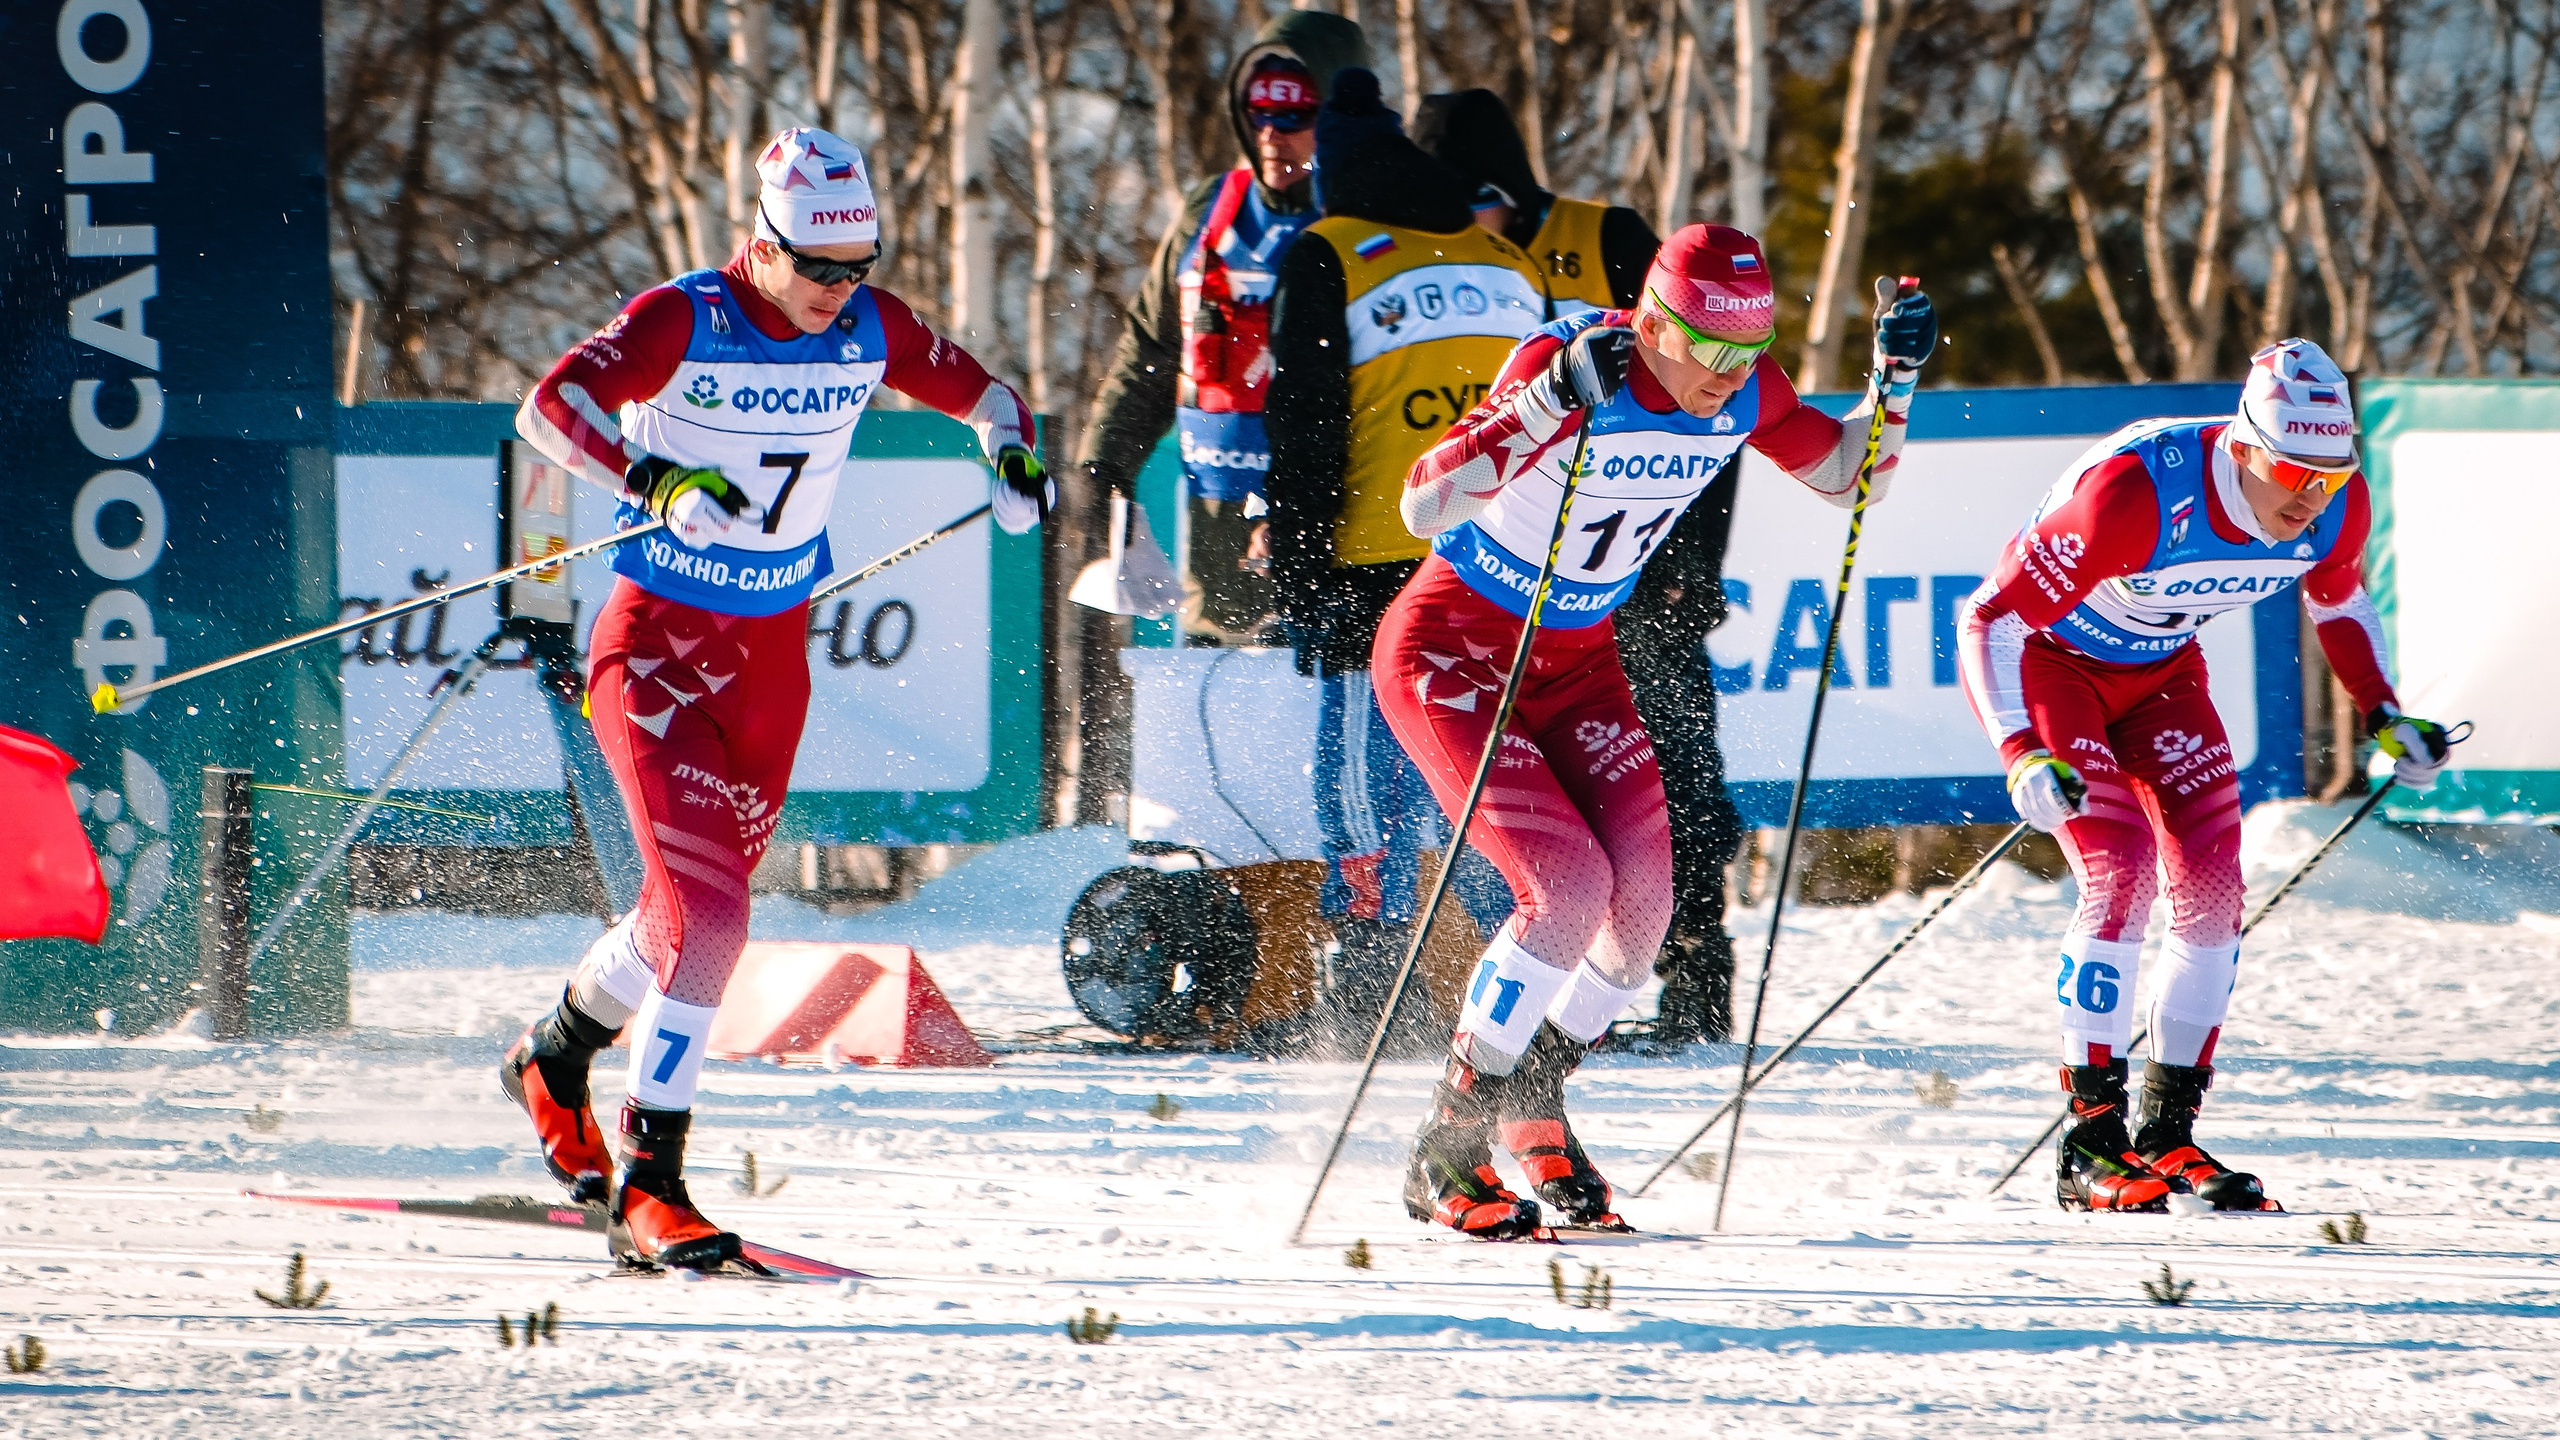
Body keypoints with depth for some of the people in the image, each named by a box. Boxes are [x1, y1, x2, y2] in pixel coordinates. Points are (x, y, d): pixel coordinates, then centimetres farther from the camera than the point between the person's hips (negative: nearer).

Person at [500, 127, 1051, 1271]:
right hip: (656, 646, -6)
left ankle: (556, 1059, 43)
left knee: (701, 904, 14)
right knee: (705, 909, -19)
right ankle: (650, 1191, -16)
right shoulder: (682, 322, -17)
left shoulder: (866, 329, -2)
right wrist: (655, 479, -45)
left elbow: (978, 391, 14)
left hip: (773, 651, 6)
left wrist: (1014, 455, -9)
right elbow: (549, 406, -29)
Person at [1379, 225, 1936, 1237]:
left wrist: (1895, 379, -10)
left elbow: (1852, 480, 8)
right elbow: (1425, 507, -38)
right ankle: (1449, 1153, -8)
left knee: (1643, 902, -9)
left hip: (1577, 659, 6)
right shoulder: (1565, 364, -28)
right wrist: (1551, 400, -49)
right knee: (1569, 885, -21)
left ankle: (1530, 1114, 15)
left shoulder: (1741, 393, -9)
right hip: (1451, 652, -6)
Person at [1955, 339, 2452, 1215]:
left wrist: (2383, 715, -1)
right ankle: (2092, 1145, -15)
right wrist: (2025, 755, -44)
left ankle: (2168, 1133, 5)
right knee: (2121, 872, -20)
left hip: (2161, 669, 6)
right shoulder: (2132, 494, -39)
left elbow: (2337, 597, 7)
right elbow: (1991, 618, -33)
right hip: (2046, 655, -6)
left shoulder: (2337, 509, -19)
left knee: (2212, 883, -6)